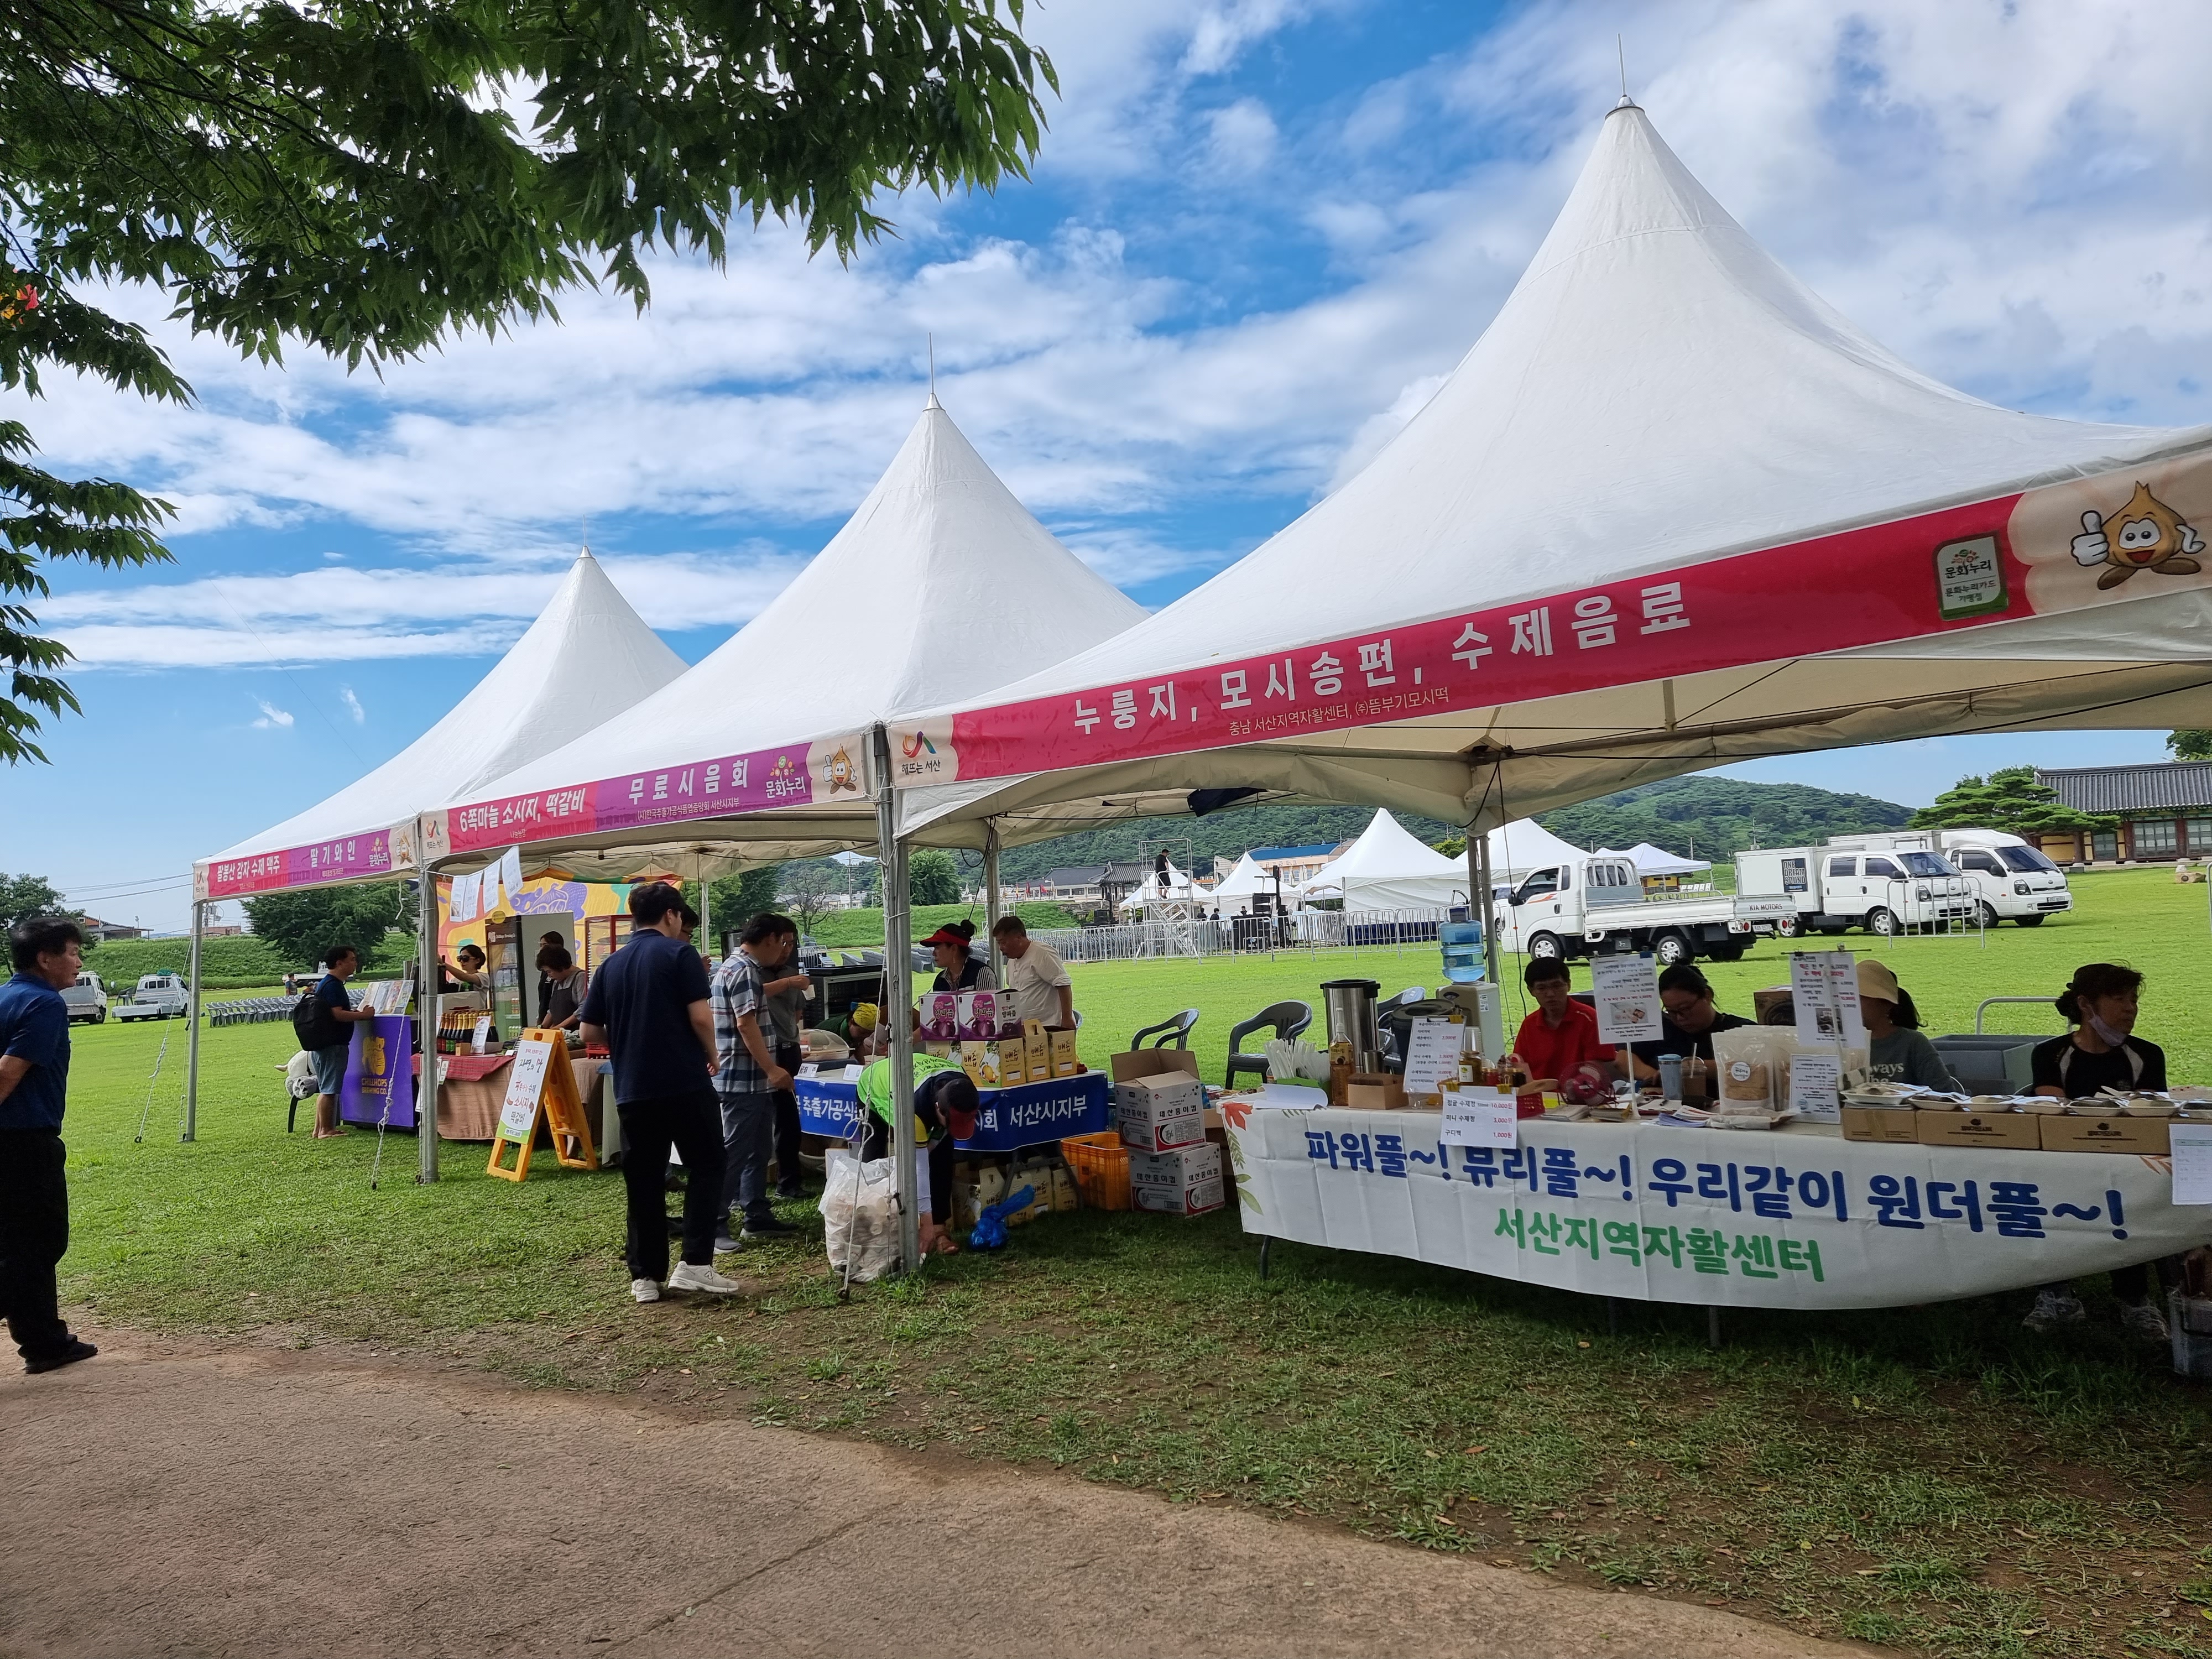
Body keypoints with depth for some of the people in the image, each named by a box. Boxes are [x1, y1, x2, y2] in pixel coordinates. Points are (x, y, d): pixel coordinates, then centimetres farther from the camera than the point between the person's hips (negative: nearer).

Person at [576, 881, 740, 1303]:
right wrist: (711, 1056, 3)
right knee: (706, 1166, 6)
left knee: (642, 1182, 10)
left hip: (632, 1090, 5)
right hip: (685, 1084, -5)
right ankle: (695, 1264, -2)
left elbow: (590, 1032, 11)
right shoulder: (679, 953, -5)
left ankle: (645, 1276, 13)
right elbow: (701, 1016, -14)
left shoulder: (610, 965, 11)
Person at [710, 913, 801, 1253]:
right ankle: (715, 1224, 0)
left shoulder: (746, 968, 16)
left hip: (755, 1080, 11)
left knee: (759, 1150, 15)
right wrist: (771, 1069, -24)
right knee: (732, 1153, -6)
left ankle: (757, 1217, 22)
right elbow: (746, 1024, -23)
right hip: (741, 1081, -11)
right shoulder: (743, 971, -17)